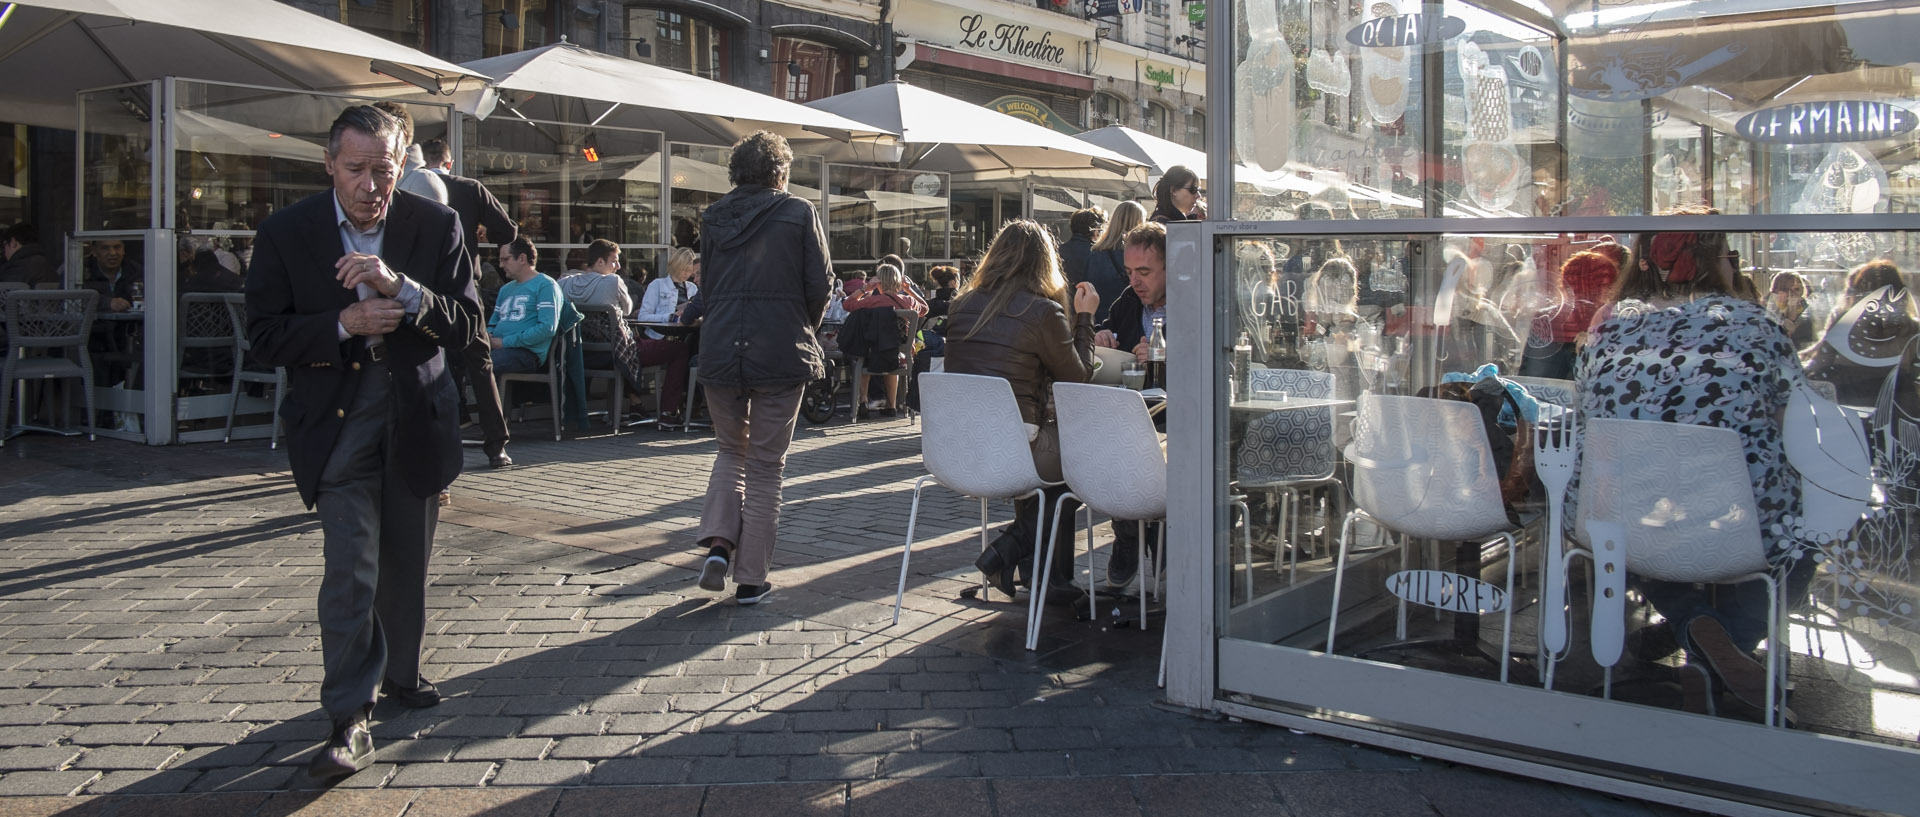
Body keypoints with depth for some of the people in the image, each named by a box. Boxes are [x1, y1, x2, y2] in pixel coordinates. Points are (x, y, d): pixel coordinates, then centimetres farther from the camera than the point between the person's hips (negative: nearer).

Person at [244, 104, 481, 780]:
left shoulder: (436, 227, -4)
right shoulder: (285, 233, -6)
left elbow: (466, 325, -9)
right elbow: (266, 338, -6)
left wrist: (401, 287, -25)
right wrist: (344, 324, -22)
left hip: (416, 419, 3)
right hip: (337, 425, -2)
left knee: (407, 564, 16)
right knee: (351, 567, -12)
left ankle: (401, 674, 38)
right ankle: (350, 721, -7)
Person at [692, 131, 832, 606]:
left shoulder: (713, 218, 7)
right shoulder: (798, 214, -3)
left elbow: (707, 286, 10)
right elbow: (820, 283, -4)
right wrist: (805, 331, 13)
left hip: (720, 351, 3)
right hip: (780, 353, -3)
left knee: (730, 450, 23)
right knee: (765, 465, 7)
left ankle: (718, 543, 4)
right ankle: (751, 580, 11)